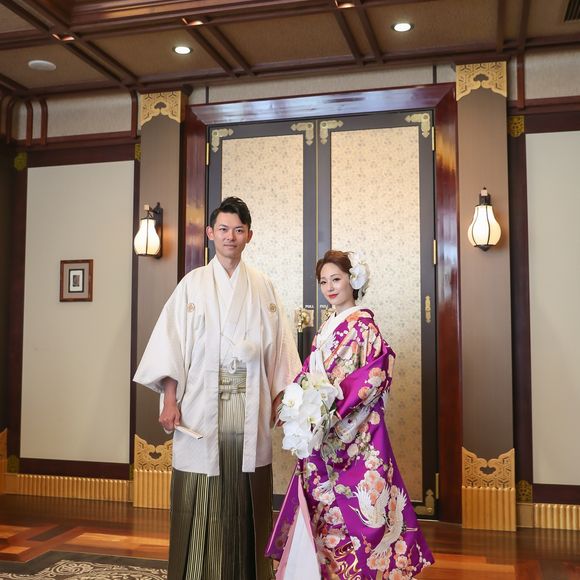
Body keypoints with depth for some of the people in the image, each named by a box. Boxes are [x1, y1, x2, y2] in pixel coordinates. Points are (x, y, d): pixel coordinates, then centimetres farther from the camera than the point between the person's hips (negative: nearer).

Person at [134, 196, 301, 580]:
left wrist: (279, 399, 2)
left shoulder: (262, 287, 9)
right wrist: (170, 400, -7)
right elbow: (171, 343, 0)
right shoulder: (193, 284, 5)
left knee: (246, 499, 7)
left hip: (250, 408, 1)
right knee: (201, 501, 2)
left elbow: (277, 347, 8)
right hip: (202, 407, -1)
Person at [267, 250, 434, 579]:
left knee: (350, 507, -3)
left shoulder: (362, 322, -7)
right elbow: (311, 374, 17)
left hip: (354, 433, -7)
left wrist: (336, 405, -22)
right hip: (324, 435, 7)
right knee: (324, 508, 11)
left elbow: (376, 372, -17)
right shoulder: (328, 328, 16)